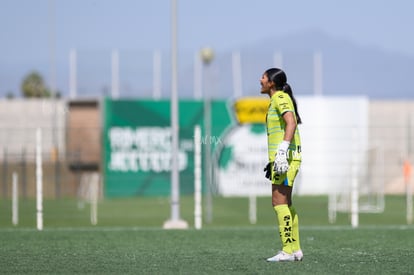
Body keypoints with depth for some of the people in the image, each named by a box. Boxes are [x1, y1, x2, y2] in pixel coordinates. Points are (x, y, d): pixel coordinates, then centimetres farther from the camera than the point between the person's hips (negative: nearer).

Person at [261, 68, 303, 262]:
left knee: (279, 202, -12)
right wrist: (272, 162, 25)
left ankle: (288, 251, -14)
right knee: (285, 203, 10)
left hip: (286, 157, -10)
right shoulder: (276, 100, 20)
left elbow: (291, 123, -22)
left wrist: (282, 150, -30)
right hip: (280, 158, 10)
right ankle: (295, 250, 12)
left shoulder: (281, 97, -8)